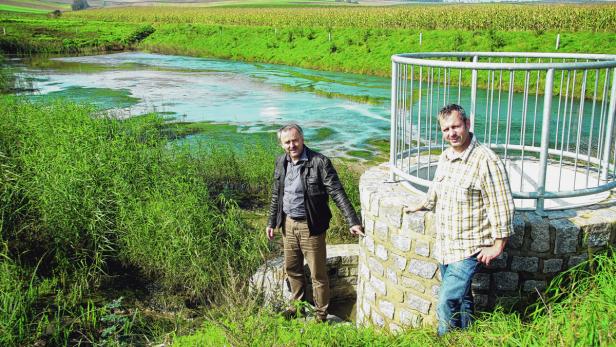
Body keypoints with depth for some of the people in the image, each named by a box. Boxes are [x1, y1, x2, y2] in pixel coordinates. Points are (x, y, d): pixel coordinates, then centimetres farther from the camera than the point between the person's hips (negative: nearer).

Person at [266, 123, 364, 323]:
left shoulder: (319, 162, -17)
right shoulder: (281, 162, 2)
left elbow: (337, 193, -19)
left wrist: (353, 222, -25)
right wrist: (271, 222, 16)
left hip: (310, 226, -6)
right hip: (288, 224, 6)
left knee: (318, 273, 5)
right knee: (292, 269, 20)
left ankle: (321, 315, 21)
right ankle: (298, 304, 41)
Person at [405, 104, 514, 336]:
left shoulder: (486, 161, -19)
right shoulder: (445, 157, 7)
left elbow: (502, 206, -16)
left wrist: (497, 245, -14)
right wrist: (421, 206, 36)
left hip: (468, 248, -7)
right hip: (444, 246, 8)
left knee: (447, 303, -12)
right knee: (461, 300, 18)